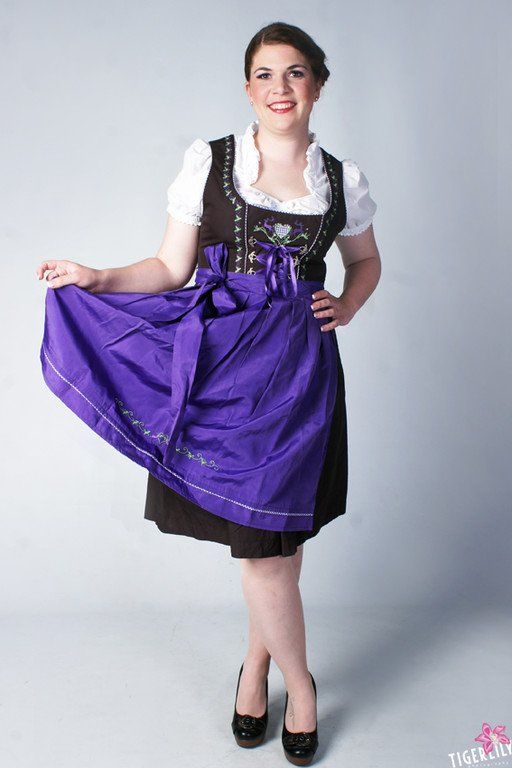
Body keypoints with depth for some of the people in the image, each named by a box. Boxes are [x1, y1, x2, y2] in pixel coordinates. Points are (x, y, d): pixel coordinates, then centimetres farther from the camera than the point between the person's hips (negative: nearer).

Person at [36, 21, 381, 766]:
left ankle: (258, 660, 34)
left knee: (284, 530, 7)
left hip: (297, 365, 2)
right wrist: (98, 278, -9)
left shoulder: (343, 178, 9)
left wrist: (346, 307, 6)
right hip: (224, 361, -2)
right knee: (257, 541, 0)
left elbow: (366, 262, 24)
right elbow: (171, 267, 4)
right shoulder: (207, 160, 3)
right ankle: (299, 682, 24)